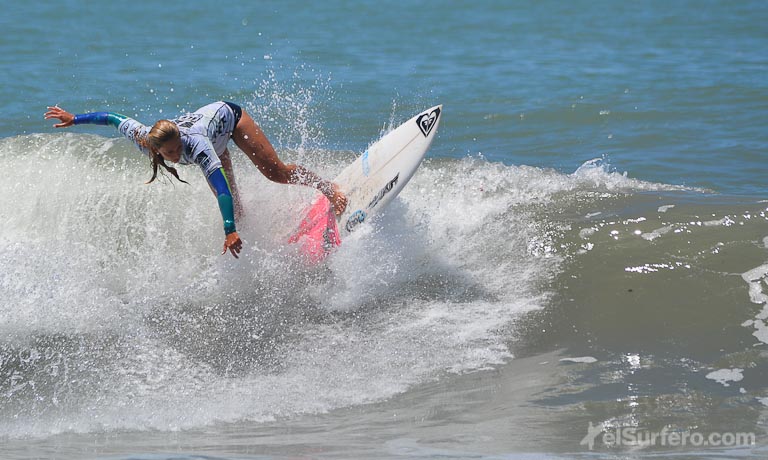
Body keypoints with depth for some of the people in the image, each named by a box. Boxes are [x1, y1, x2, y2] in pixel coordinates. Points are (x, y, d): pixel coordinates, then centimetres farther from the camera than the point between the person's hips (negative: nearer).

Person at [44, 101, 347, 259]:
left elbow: (220, 187, -55)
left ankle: (328, 187, 19)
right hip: (206, 117, 5)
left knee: (276, 173, -2)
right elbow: (113, 118, -19)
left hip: (228, 115, -5)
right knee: (232, 203, 3)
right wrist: (73, 119, -10)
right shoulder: (146, 142, -35)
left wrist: (230, 231, -63)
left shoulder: (196, 145, -49)